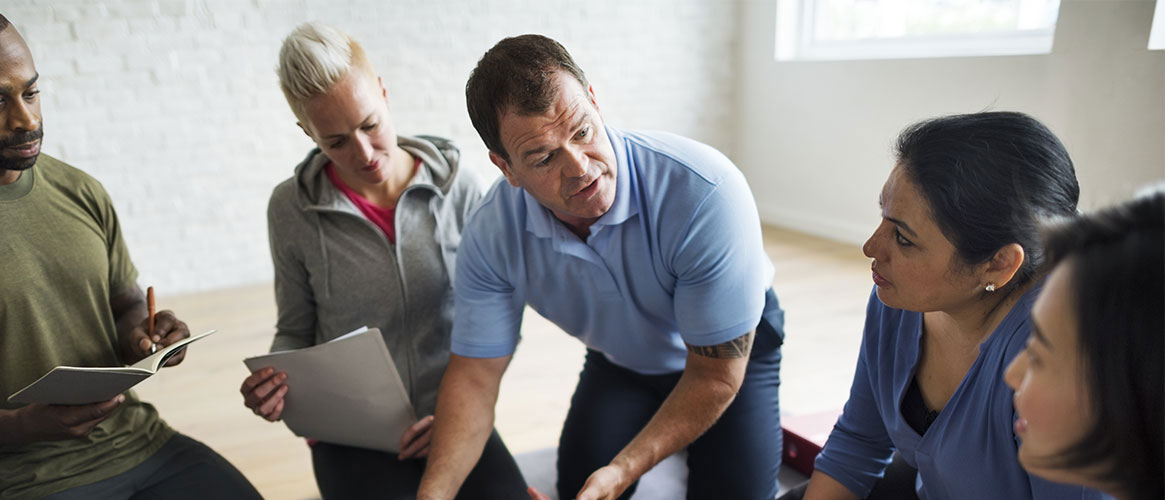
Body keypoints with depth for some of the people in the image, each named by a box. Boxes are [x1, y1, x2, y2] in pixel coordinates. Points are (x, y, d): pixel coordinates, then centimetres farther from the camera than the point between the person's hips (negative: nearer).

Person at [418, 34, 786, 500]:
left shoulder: (705, 192, -39)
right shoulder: (492, 235, -26)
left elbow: (716, 375, -30)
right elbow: (474, 376, -18)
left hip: (731, 349, -2)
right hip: (617, 361, 3)